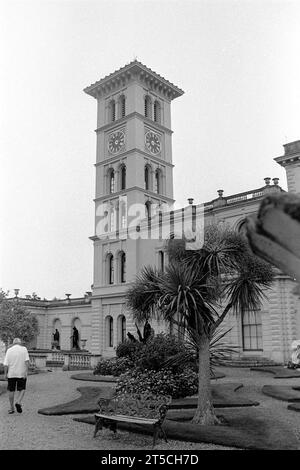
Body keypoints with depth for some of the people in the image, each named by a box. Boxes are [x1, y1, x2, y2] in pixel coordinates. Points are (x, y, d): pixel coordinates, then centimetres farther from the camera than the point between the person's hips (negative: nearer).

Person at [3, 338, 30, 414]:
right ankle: (18, 402, -11)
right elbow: (27, 361, -10)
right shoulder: (24, 349, 0)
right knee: (22, 389, 12)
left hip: (11, 374, 1)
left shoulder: (9, 350, 3)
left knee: (11, 390, 12)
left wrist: (5, 374, 3)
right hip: (21, 374, -1)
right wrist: (26, 371, -10)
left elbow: (6, 364, -3)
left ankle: (12, 408, 15)